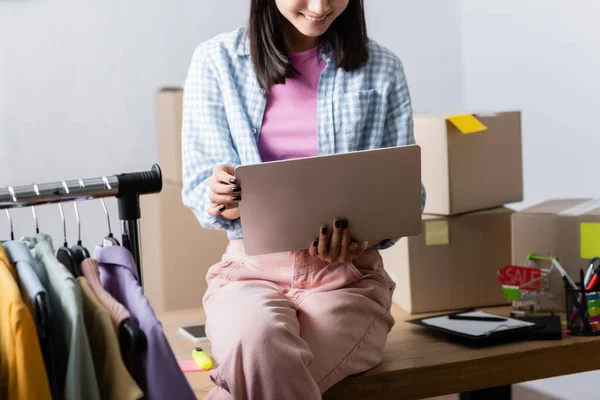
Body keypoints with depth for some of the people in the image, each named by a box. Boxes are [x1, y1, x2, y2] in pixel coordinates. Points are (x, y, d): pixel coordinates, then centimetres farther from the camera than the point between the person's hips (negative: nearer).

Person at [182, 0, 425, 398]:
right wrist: (217, 199, -20)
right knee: (256, 338, -37)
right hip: (252, 266, 1)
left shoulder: (381, 69, 9)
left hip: (348, 274, 0)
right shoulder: (217, 61, 5)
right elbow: (200, 186, 5)